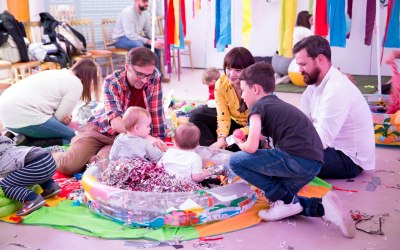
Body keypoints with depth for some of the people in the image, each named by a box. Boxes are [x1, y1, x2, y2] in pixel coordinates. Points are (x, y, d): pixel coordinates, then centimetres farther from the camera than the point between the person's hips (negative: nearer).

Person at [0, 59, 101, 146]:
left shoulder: (60, 73, 22)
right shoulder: (76, 84, -5)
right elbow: (60, 116, -5)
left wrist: (67, 118, 2)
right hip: (24, 117, -9)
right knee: (70, 136, 4)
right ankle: (26, 144, -10)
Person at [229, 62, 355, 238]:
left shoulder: (258, 106, 1)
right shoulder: (278, 104, 25)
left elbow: (252, 147, -7)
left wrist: (240, 144, 13)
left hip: (295, 159, -9)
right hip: (314, 163, 9)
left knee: (236, 161, 0)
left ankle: (286, 200, 1)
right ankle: (322, 206, 5)